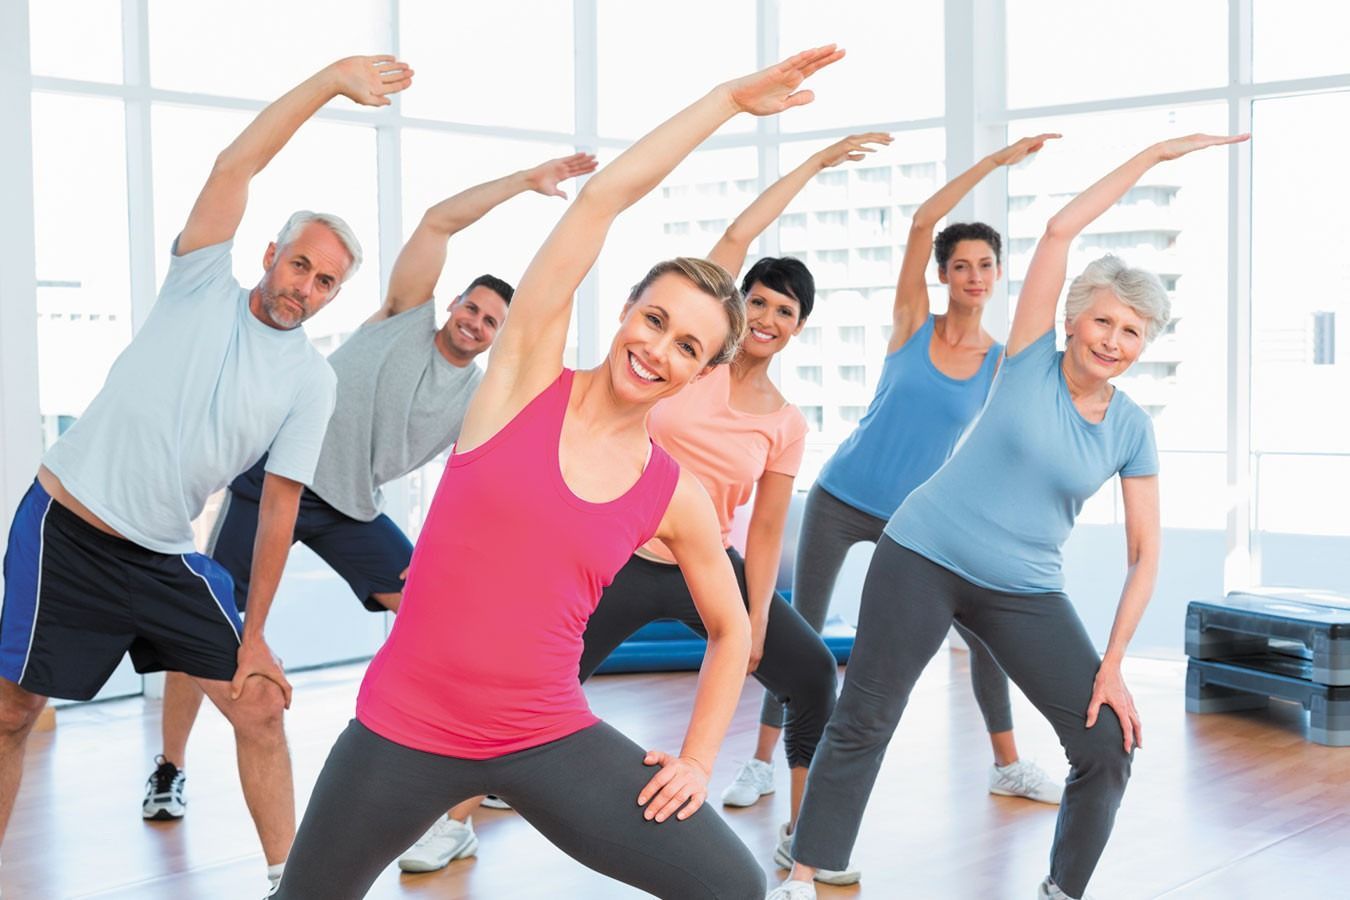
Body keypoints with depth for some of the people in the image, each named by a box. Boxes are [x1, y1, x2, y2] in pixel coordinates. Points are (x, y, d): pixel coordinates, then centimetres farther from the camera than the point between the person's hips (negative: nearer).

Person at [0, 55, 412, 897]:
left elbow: (279, 506, 2)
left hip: (165, 557, 2)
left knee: (260, 705, -1)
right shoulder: (204, 285, -2)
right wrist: (332, 79, -14)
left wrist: (254, 635, 0)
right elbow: (234, 166, -13)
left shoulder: (312, 382, 1)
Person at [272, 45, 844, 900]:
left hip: (549, 739, 1)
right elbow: (602, 198, -12)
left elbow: (731, 628, 16)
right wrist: (730, 97, -9)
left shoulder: (678, 497, 0)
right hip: (406, 727, -1)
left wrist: (698, 760, 7)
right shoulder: (528, 374, -5)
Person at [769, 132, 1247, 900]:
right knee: (862, 723, -2)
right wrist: (1158, 154, -8)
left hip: (1025, 591, 3)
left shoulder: (1133, 431, 0)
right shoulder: (1033, 361, -5)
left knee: (1111, 745, -5)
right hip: (924, 556, -3)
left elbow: (1145, 553, 0)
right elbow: (1061, 229, -11)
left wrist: (1113, 664, -8)